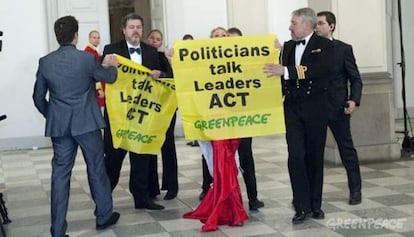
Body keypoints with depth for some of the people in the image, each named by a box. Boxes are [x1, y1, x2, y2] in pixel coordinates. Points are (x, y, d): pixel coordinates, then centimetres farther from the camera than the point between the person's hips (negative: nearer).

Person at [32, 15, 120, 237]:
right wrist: (110, 65, 30)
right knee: (96, 168, 13)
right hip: (86, 123, -3)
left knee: (60, 174, 5)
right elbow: (109, 77, 8)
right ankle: (104, 216, 26)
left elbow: (38, 97, 7)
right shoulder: (87, 58, -10)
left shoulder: (45, 62, -1)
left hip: (58, 125, 3)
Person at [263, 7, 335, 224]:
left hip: (315, 107, -3)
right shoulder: (288, 46, 11)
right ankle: (302, 207, -1)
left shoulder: (324, 45, -5)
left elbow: (321, 70, -24)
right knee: (296, 156, -6)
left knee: (315, 156, 6)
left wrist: (286, 71, -29)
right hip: (292, 107, 3)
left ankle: (315, 204, 19)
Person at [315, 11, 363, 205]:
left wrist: (354, 100, -15)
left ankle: (355, 190, 17)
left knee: (347, 149, 6)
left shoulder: (344, 49, 0)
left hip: (337, 108, -2)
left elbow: (355, 78, -1)